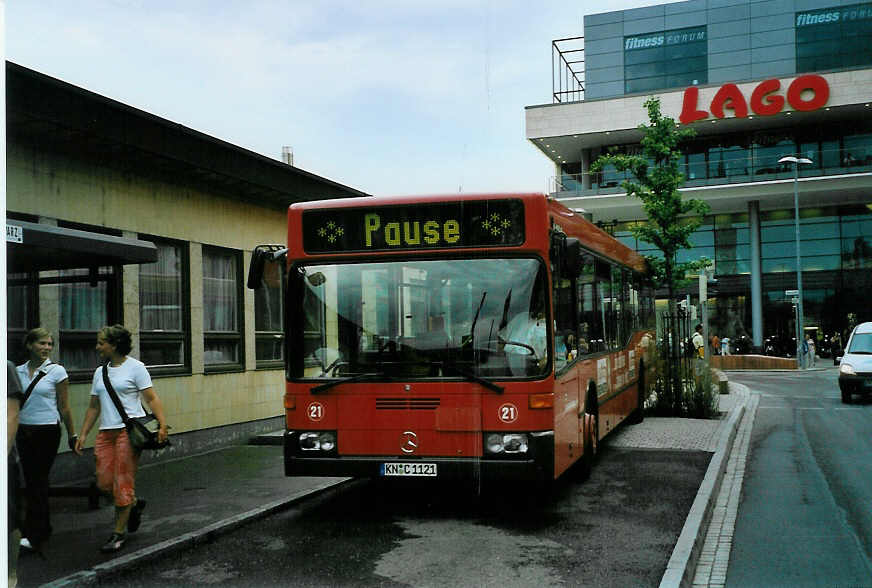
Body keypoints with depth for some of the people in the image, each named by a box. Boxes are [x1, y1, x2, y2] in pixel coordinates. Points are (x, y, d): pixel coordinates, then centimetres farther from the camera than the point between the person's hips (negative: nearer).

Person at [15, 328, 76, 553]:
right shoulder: (19, 371, 8)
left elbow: (64, 408, -1)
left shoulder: (57, 371, -4)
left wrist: (72, 435, 1)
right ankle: (44, 528, 22)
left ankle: (33, 536, -7)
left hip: (47, 432, -5)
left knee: (38, 480, -8)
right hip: (24, 431, 5)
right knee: (29, 481, 8)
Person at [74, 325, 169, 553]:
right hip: (106, 432, 6)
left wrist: (162, 425, -19)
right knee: (104, 482, 1)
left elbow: (152, 398, -8)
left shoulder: (135, 367, -3)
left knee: (123, 482, -4)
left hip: (129, 430, -6)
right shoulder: (100, 372, 16)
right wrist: (83, 434, 14)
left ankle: (119, 533, 7)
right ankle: (134, 504, 29)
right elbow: (93, 407, 20)